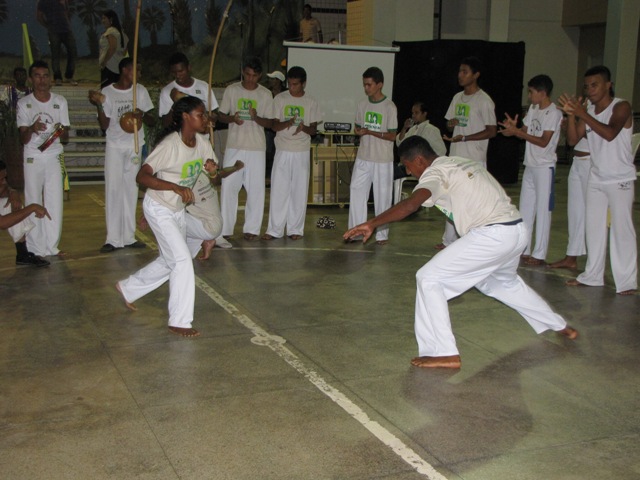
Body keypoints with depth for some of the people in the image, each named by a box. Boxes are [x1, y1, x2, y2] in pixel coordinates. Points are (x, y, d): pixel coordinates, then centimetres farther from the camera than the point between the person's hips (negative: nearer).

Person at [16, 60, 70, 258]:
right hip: (32, 158, -2)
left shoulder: (60, 102, 4)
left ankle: (51, 246, 7)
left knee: (55, 202, -1)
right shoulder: (24, 104, -1)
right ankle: (35, 249, 3)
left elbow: (66, 137, 4)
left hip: (54, 156, 2)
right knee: (33, 203, -2)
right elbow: (23, 139, -5)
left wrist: (62, 132, -20)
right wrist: (32, 129, -27)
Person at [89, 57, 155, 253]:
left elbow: (152, 120, 5)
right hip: (115, 146, -2)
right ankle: (113, 239, -2)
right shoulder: (107, 92, -2)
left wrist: (143, 115, -17)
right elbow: (105, 125, -3)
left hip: (135, 145, 2)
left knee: (131, 189, 4)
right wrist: (99, 105, -17)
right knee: (113, 189, -5)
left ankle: (129, 237, 9)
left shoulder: (140, 91, 5)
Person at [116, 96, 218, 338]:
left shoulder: (202, 142, -4)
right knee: (182, 259, -12)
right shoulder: (170, 145, -26)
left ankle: (128, 288, 40)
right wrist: (176, 187, -38)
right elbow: (142, 176, -28)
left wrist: (211, 166, -13)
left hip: (178, 209, 8)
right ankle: (179, 322, -3)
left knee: (169, 260, 18)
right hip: (158, 208, -8)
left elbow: (209, 161, 12)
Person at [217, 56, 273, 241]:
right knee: (229, 186, -1)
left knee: (255, 188, 0)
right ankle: (225, 228, 7)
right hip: (234, 146, 0)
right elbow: (221, 115, 9)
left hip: (256, 147, 0)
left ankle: (252, 228, 9)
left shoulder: (265, 94, 4)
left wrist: (256, 118, -16)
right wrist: (232, 118, -13)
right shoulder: (231, 90, 5)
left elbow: (269, 123, 4)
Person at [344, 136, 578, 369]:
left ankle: (443, 353, -6)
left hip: (491, 236, -9)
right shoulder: (464, 163, 20)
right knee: (505, 282, 37)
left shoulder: (435, 172, -6)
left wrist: (372, 224, -30)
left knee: (429, 278, -5)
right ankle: (561, 326, 52)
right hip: (518, 230, 9)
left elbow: (410, 204, -25)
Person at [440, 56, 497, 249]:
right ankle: (449, 240, 22)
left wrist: (464, 138, -20)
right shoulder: (458, 97, 13)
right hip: (455, 156, 8)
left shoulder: (484, 101, -11)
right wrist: (450, 124, -4)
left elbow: (492, 131, -13)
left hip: (474, 159, -8)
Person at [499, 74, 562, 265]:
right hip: (530, 165, 8)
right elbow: (524, 132, 11)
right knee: (525, 208, 11)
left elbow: (543, 142, -18)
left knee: (543, 209, -3)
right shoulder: (533, 109, 12)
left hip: (544, 167, -8)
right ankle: (523, 250, 19)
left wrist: (517, 132, -20)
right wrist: (514, 127, -10)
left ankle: (539, 254, 1)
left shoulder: (553, 113, -13)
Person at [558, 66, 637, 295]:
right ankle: (592, 275, 20)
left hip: (620, 180, -6)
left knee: (622, 229, -6)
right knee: (594, 227, 11)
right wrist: (571, 115, -17)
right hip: (596, 178, 6)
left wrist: (583, 115, -31)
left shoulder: (621, 107, -11)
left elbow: (610, 133, -29)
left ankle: (627, 281, -2)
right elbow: (573, 139, -2)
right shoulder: (587, 110, 6)